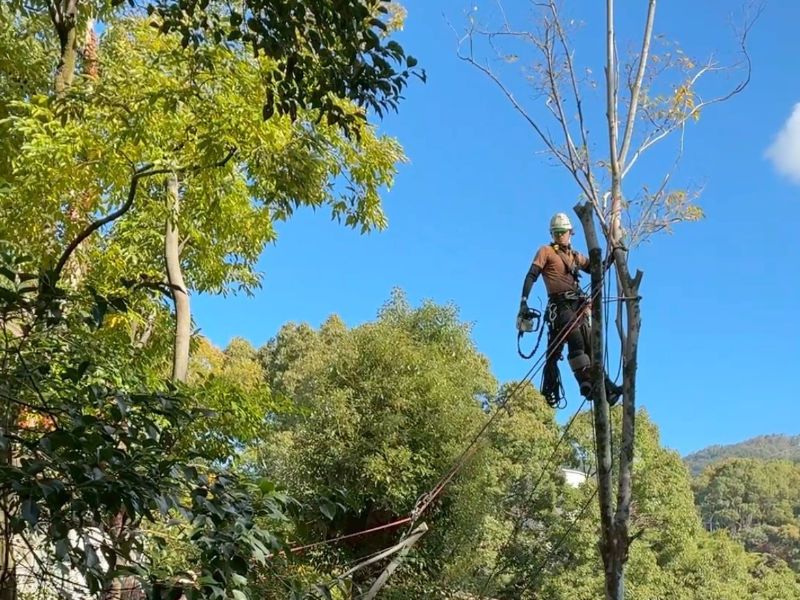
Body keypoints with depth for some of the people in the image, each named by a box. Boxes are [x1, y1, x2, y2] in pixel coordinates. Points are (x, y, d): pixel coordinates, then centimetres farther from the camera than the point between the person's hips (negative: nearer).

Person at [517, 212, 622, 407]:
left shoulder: (576, 256, 26)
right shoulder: (546, 251, 9)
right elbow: (531, 276, -1)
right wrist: (524, 301, -14)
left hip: (579, 305, 6)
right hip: (560, 304, -6)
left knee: (589, 344, -2)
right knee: (575, 339, -25)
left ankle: (605, 387, -5)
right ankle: (585, 382, -31)